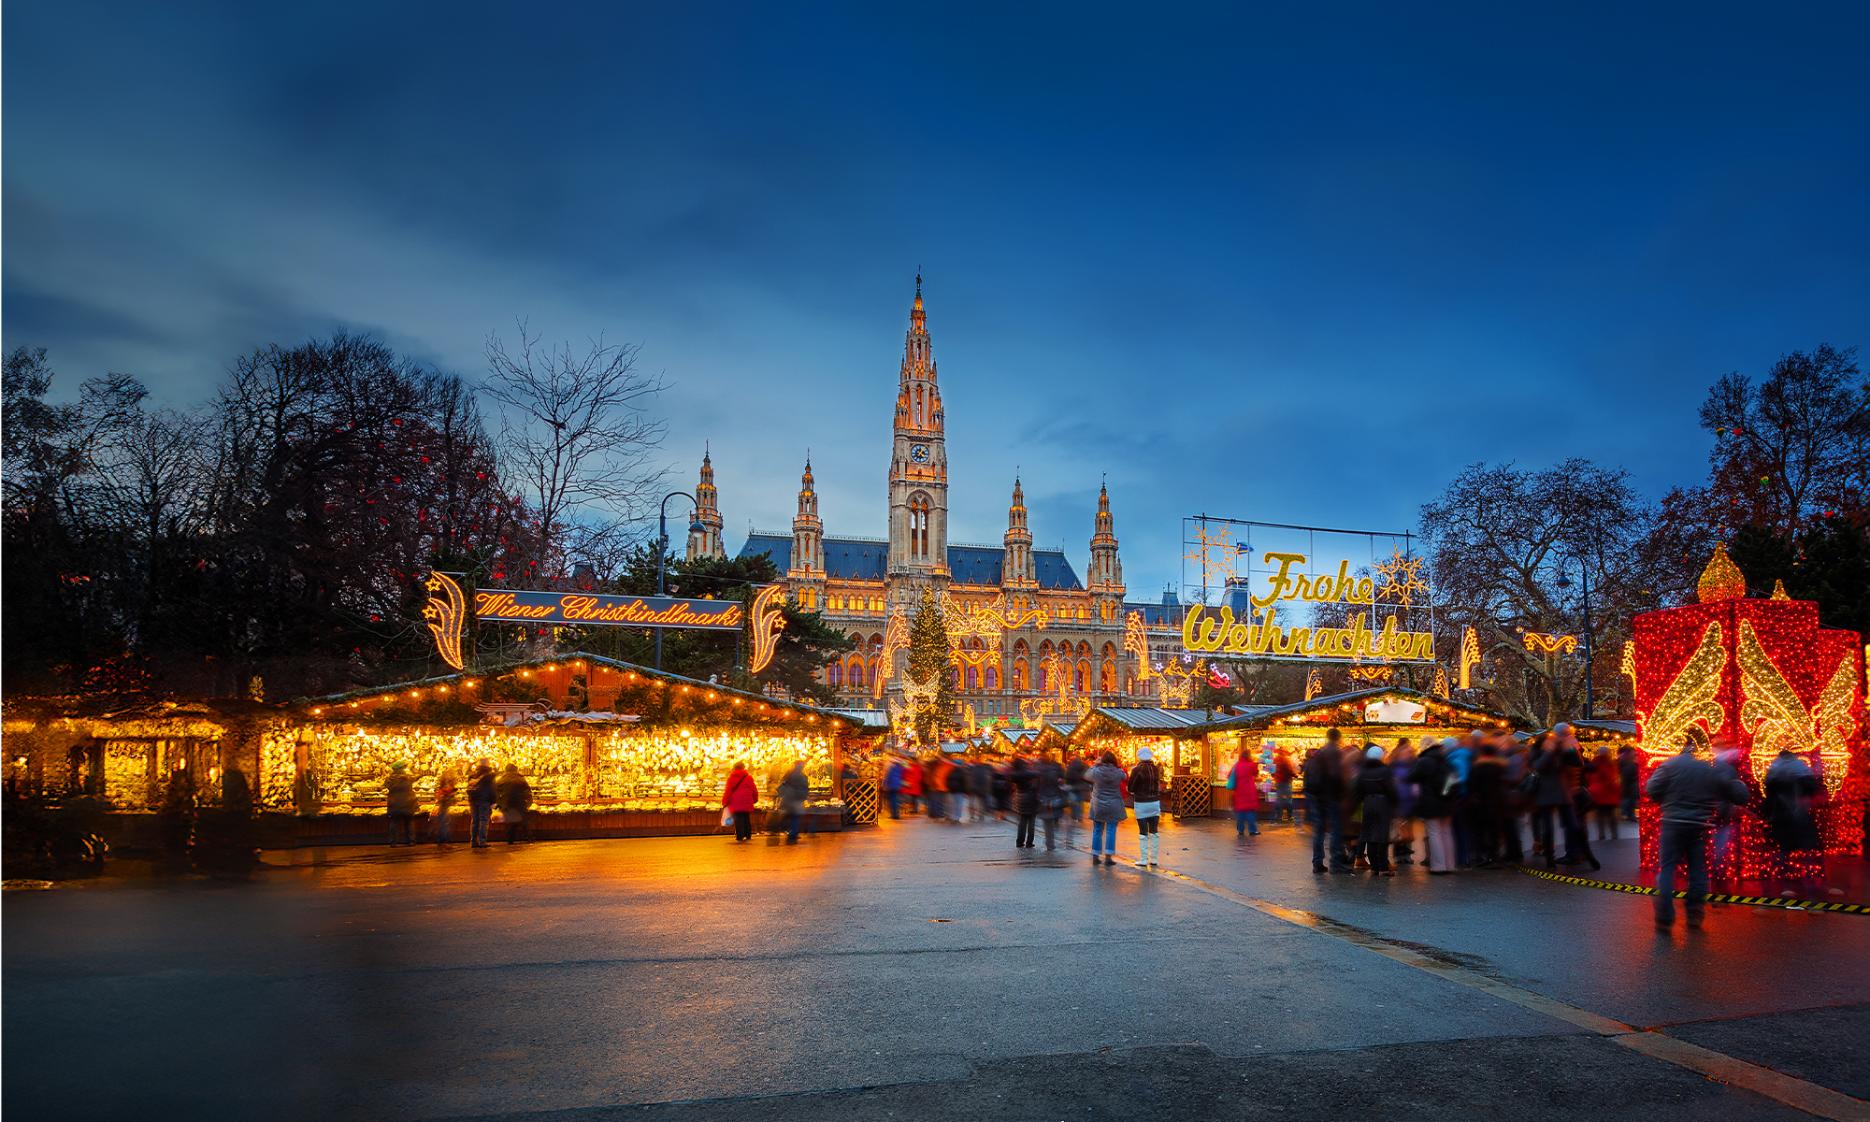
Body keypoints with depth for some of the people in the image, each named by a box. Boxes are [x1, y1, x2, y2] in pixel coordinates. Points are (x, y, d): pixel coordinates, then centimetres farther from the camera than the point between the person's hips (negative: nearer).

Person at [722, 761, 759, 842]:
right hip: (747, 803, 2)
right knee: (747, 819, 12)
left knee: (738, 820, -1)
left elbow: (728, 791, -1)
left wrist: (724, 802, 6)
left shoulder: (731, 778, 1)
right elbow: (754, 790, 6)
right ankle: (748, 836, 13)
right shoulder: (748, 777, 5)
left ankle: (740, 836, -6)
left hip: (736, 803, -2)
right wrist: (755, 800, 20)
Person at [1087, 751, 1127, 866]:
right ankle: (1108, 857, -1)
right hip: (1113, 806, -1)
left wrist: (1095, 764, 15)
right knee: (1111, 831, 2)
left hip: (1098, 806, 1)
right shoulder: (1118, 772, -10)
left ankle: (1095, 856, 14)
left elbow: (1086, 775, 9)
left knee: (1097, 831, 10)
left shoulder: (1096, 771, -10)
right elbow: (1124, 777, 12)